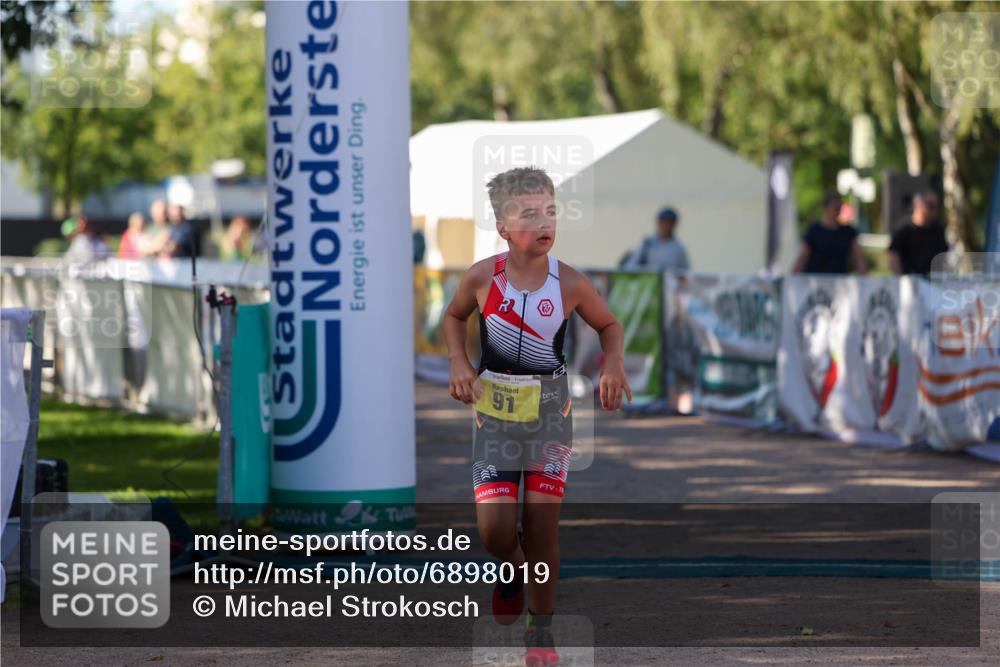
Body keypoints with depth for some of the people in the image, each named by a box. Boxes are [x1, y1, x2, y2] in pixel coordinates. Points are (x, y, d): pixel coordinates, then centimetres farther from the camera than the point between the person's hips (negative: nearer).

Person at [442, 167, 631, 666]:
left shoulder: (569, 284, -13)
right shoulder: (482, 278, -13)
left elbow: (609, 326, 5)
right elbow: (454, 317, 8)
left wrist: (613, 363, -14)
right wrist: (458, 362, -8)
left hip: (550, 409, 0)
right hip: (494, 409, 0)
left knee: (542, 521, -1)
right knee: (495, 527, -7)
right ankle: (512, 571, 30)